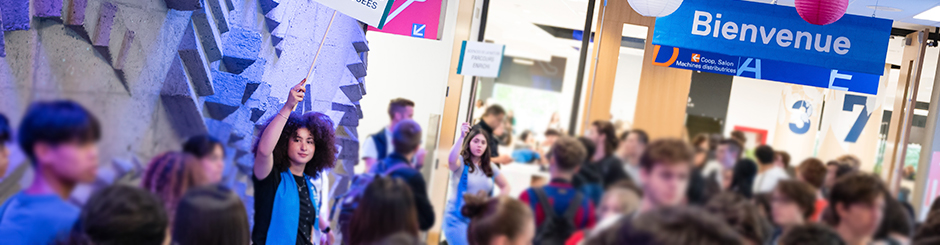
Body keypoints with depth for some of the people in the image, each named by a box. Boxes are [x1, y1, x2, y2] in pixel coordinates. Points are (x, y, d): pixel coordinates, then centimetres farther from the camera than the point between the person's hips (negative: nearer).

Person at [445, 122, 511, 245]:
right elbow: (451, 161, -29)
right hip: (457, 219, -5)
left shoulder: (490, 167, 10)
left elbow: (505, 186, 20)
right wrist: (461, 137, -35)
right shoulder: (461, 162, -5)